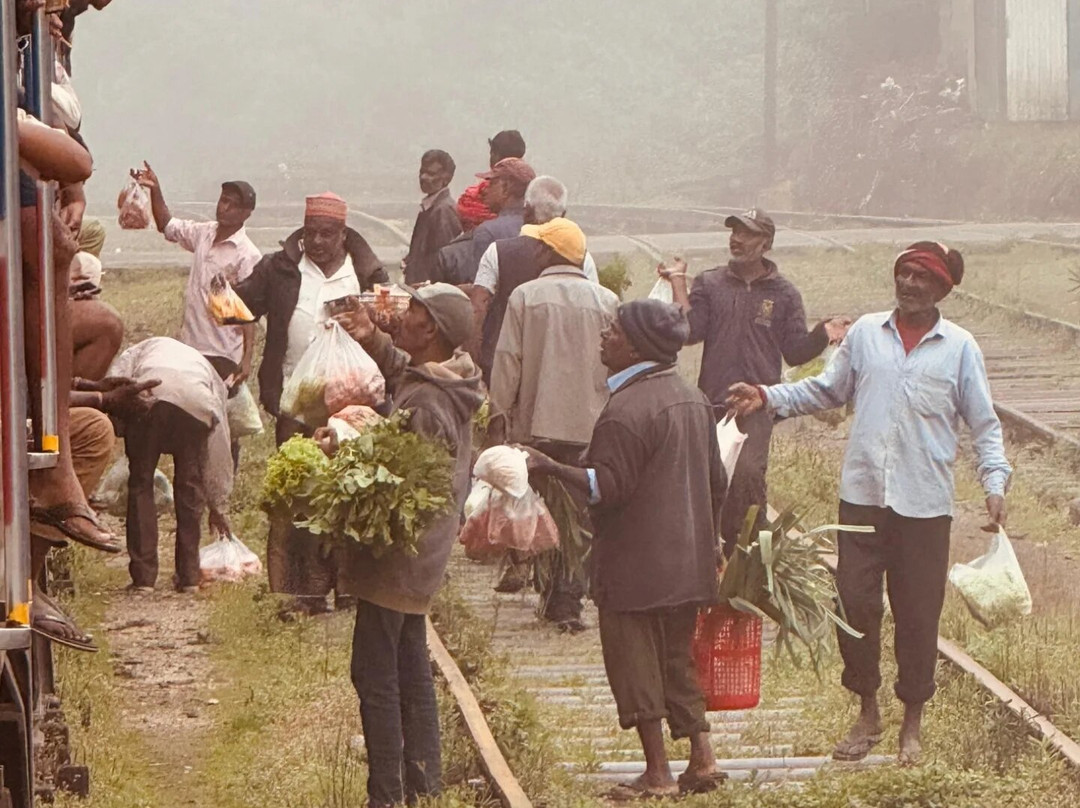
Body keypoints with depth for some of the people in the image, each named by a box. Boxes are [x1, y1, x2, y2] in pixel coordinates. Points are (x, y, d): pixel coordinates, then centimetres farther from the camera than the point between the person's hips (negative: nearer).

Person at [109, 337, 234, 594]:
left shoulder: (147, 347, 41)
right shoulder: (209, 373, 40)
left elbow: (116, 377, 16)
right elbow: (219, 448, 38)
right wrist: (217, 506, 43)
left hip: (148, 394, -1)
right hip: (196, 405, 1)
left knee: (141, 483, 11)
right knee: (190, 486, 18)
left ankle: (143, 577, 8)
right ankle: (189, 576, 20)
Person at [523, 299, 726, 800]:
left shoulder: (626, 410, -19)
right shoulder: (693, 400, 9)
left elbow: (608, 486, -22)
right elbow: (716, 481, 14)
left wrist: (550, 467, -23)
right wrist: (707, 541, 25)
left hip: (635, 566, -8)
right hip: (688, 561, 8)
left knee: (635, 663, 0)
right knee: (677, 660, 16)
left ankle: (657, 773, 0)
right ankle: (702, 759, 12)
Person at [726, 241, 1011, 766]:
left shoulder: (960, 348, 0)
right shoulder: (866, 333, 6)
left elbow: (984, 424, 3)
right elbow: (826, 391, 15)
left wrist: (994, 483, -10)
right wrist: (768, 398, 3)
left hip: (925, 504, -2)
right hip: (862, 494, 2)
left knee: (918, 614, 4)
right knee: (854, 604, 1)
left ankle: (912, 723, 19)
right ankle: (867, 714, 18)